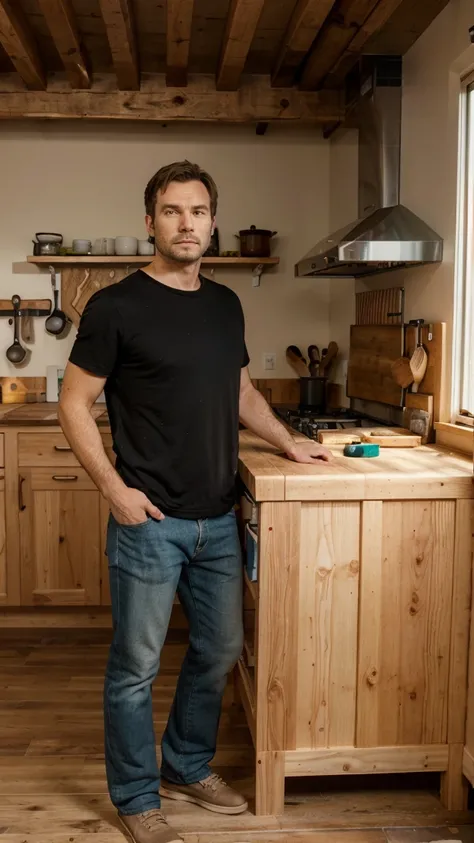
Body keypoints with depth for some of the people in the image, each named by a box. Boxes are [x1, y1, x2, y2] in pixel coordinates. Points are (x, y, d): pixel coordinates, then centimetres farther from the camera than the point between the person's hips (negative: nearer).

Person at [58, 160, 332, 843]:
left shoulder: (225, 305, 9)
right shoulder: (116, 307, -9)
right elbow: (74, 406, -7)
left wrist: (288, 442, 13)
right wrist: (114, 488, -15)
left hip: (219, 519, 7)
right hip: (149, 520, -6)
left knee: (220, 650, 17)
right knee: (137, 666, 6)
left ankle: (189, 768, 39)